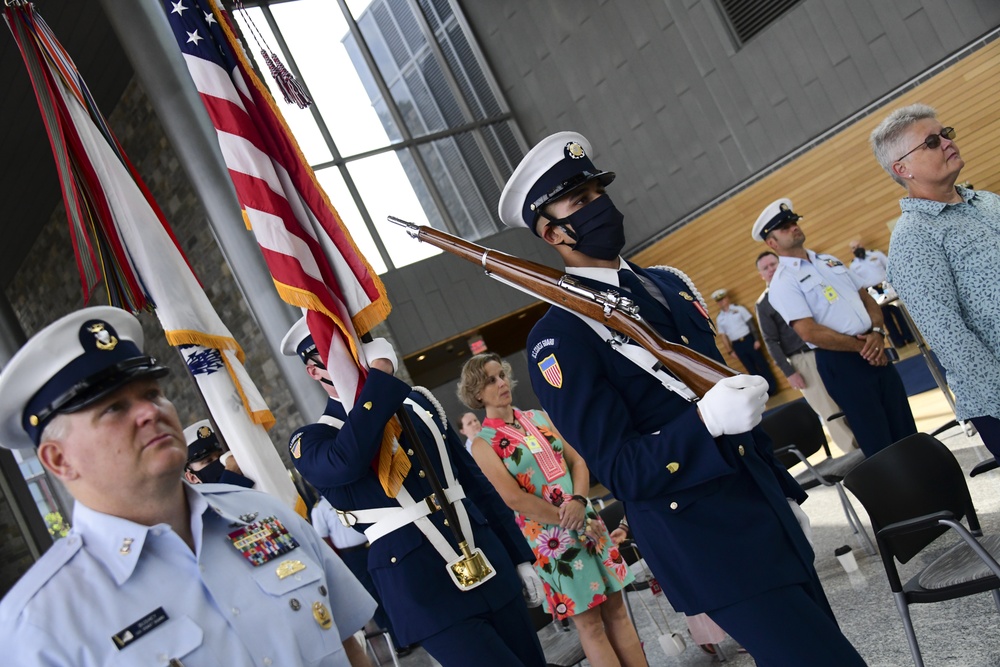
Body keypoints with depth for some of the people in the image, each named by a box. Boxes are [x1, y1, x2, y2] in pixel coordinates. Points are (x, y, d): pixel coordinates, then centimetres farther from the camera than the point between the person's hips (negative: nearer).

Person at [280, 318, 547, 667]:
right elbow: (346, 461, -28)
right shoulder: (311, 441, -2)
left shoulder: (417, 402, 13)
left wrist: (520, 556, 15)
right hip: (420, 589, -5)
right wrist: (380, 371, -20)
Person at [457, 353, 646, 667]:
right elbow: (514, 498, -15)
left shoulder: (538, 417, 9)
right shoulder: (483, 443, -7)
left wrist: (579, 502, -12)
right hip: (549, 535, -5)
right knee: (589, 623, 2)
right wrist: (569, 522, -15)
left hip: (586, 519, 5)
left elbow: (577, 461, 7)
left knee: (616, 609, 9)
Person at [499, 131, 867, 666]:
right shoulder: (559, 338, -15)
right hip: (704, 542, -8)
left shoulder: (667, 283, 10)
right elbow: (620, 471, -18)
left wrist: (785, 490, 19)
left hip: (765, 515, 8)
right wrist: (706, 421, -33)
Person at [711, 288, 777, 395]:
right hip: (737, 345, 2)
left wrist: (756, 339, -8)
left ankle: (772, 388, 12)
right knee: (751, 369, 7)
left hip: (748, 340, -2)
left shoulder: (739, 309, -1)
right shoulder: (719, 319, 6)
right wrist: (730, 351, 4)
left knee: (761, 363, 2)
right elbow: (723, 336, 8)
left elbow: (751, 324, -2)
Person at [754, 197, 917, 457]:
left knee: (907, 430, 14)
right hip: (839, 362, -7)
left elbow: (867, 297, 15)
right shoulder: (782, 282, -9)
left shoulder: (829, 260, 15)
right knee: (878, 443, 1)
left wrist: (877, 332, -5)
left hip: (873, 352, 7)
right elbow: (810, 332, -18)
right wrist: (861, 346, -12)